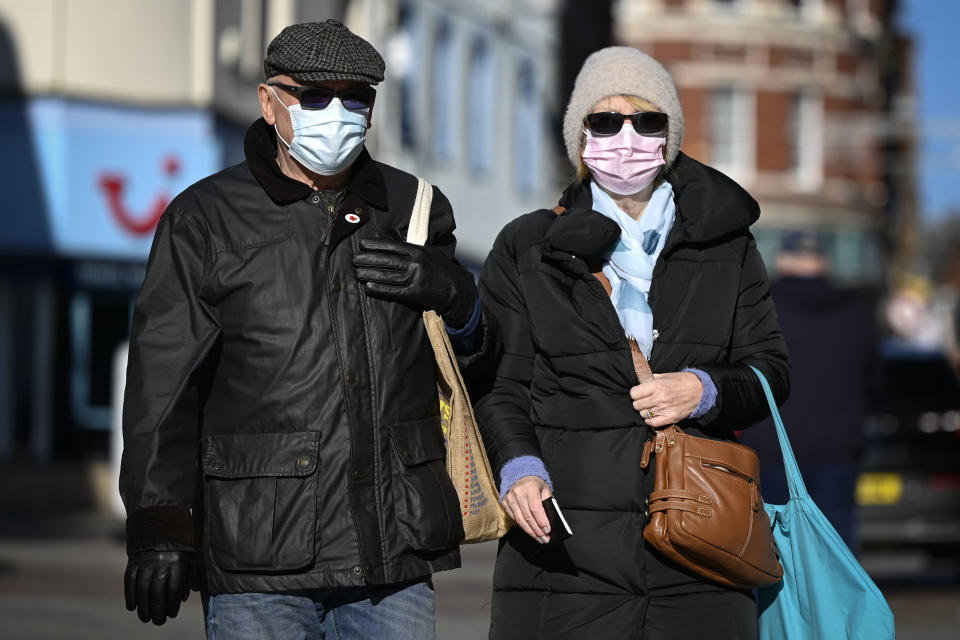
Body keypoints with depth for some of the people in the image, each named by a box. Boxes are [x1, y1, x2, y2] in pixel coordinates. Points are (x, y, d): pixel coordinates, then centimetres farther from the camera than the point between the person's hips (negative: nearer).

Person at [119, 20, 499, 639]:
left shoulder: (415, 209, 12)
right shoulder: (204, 218, 2)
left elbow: (475, 366, 19)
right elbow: (162, 387, -1)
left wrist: (457, 302, -4)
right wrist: (158, 528, -9)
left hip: (395, 556, 3)